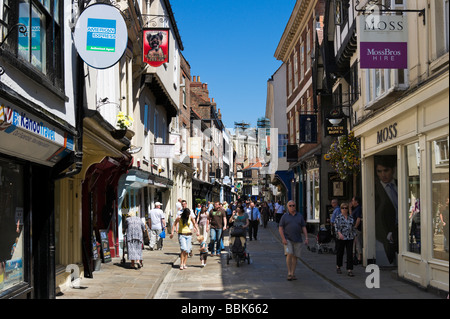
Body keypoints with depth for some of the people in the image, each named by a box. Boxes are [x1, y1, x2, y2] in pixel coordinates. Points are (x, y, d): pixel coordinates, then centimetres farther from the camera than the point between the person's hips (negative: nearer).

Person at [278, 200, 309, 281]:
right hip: (287, 239, -2)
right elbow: (280, 228, 0)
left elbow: (304, 227, 10)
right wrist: (283, 239, -12)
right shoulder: (284, 216, 4)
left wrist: (306, 237, -2)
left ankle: (293, 274, 11)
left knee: (295, 256, 3)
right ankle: (289, 273, -11)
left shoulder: (300, 216, 11)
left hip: (297, 240, 2)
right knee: (289, 254, -17)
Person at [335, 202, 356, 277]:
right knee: (340, 253, 8)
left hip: (350, 238, 3)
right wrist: (339, 233, -23)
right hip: (341, 238, -3)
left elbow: (352, 226, 18)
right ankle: (338, 267, 29)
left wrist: (354, 235, 15)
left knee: (350, 254, -4)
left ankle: (349, 270, -5)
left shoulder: (350, 217, 10)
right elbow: (336, 227, -9)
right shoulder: (338, 217, -2)